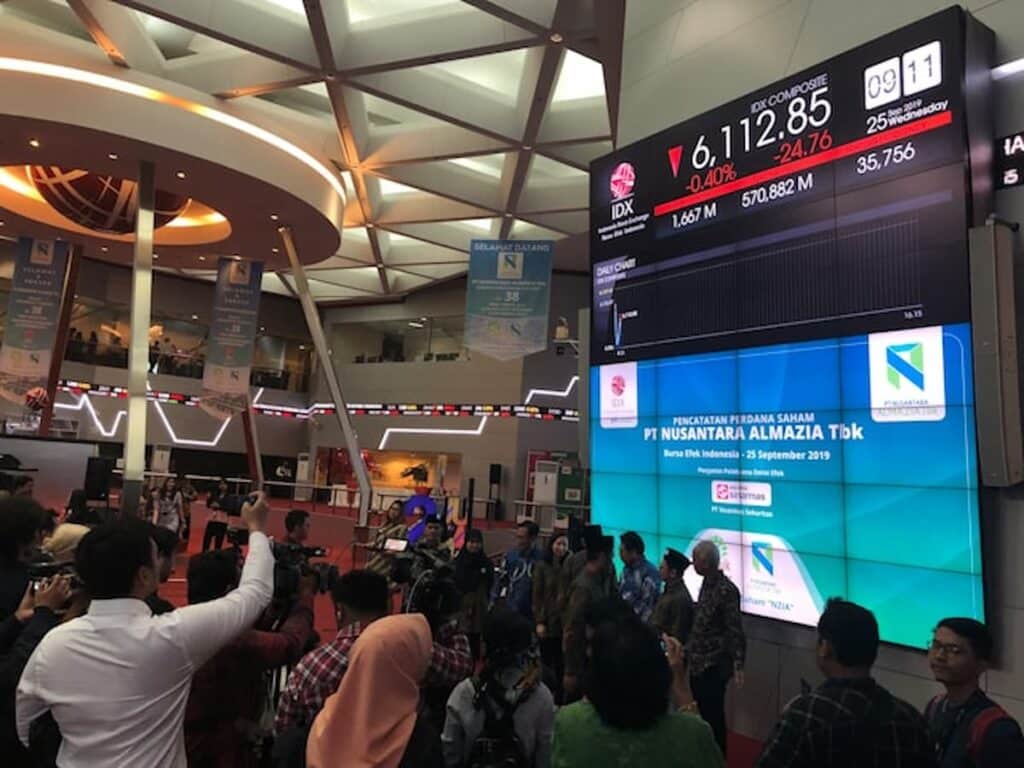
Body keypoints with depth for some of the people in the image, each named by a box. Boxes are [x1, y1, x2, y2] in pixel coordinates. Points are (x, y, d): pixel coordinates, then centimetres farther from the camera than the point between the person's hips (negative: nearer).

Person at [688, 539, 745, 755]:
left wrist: (738, 664, -22)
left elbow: (735, 630, -19)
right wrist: (690, 650, 21)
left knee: (713, 716, 3)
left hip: (714, 666, -8)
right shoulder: (707, 584, 6)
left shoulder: (726, 590, -19)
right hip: (698, 663, 8)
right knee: (700, 713, 16)